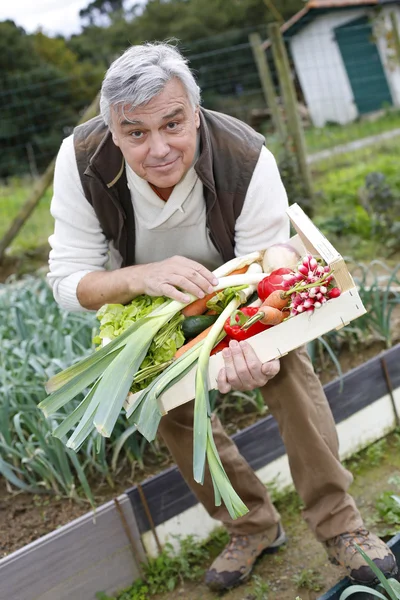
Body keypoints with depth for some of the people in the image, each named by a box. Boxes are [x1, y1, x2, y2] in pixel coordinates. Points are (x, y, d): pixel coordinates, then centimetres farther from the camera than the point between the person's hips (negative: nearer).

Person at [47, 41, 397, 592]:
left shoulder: (248, 161, -36)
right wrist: (140, 278, -51)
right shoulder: (81, 160, -32)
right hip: (143, 294, 2)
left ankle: (338, 524, -6)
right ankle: (253, 526, 17)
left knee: (287, 371, -22)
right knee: (172, 407, -4)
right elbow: (67, 279, -29)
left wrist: (257, 348, -57)